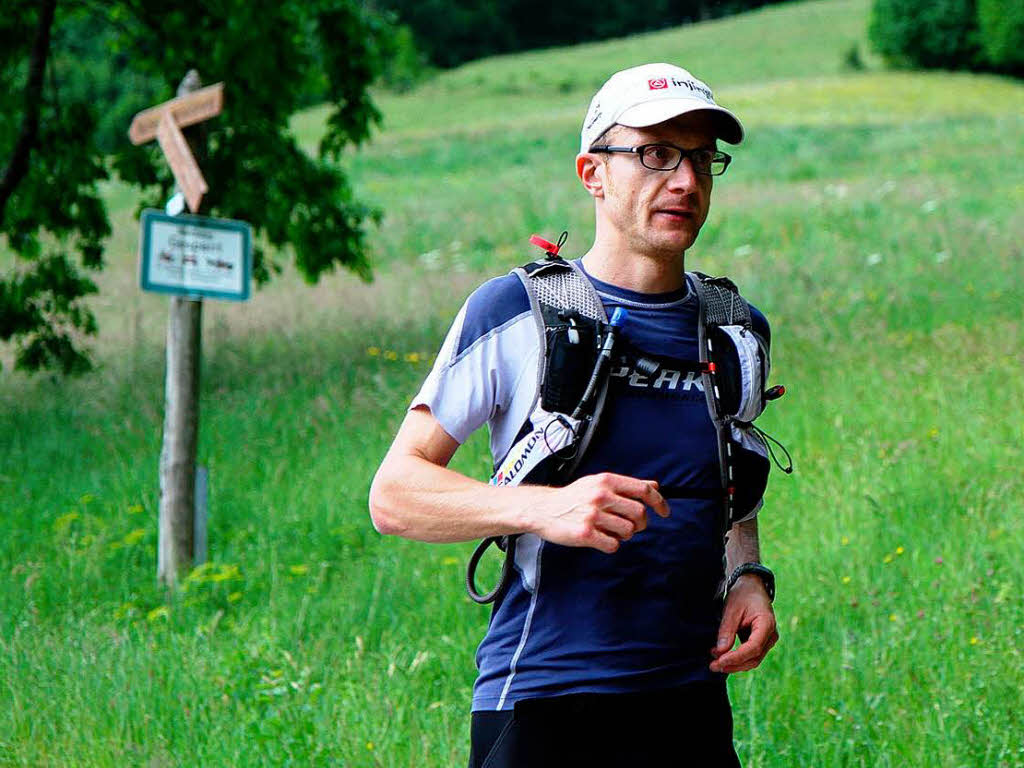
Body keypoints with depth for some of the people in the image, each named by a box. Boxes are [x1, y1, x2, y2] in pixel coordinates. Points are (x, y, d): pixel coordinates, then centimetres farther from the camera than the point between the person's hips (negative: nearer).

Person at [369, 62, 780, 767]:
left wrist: (748, 578, 4)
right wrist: (543, 508, -23)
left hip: (692, 708, 5)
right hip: (540, 709, -4)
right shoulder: (513, 313, -5)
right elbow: (394, 495, -8)